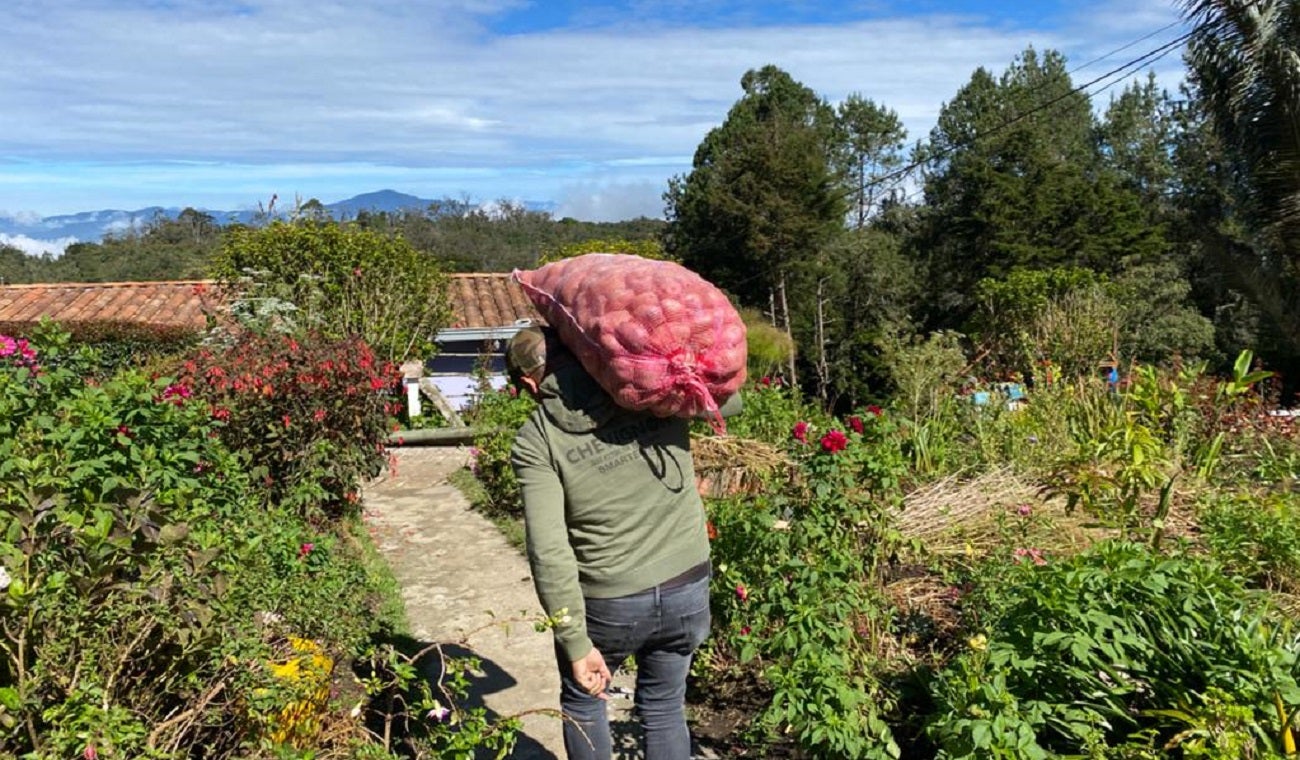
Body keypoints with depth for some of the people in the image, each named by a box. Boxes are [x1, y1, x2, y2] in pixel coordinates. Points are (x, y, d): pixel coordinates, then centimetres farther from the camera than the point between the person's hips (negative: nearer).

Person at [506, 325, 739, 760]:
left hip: (608, 605, -2)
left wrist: (576, 644, -12)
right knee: (664, 708, 24)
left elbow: (549, 550, -18)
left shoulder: (535, 442, -12)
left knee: (582, 702, 27)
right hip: (687, 592, 3)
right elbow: (730, 400, 11)